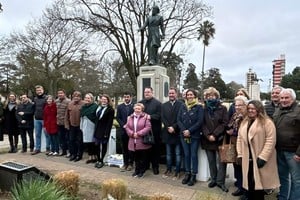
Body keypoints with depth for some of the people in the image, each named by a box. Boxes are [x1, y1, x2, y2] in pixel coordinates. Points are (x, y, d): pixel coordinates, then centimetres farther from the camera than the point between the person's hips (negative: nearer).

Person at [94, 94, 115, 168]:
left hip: (104, 131, -6)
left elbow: (110, 123, -13)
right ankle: (98, 160, 22)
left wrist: (106, 132, -17)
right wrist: (95, 129, 7)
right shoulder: (98, 108, 10)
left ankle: (101, 161, 17)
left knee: (103, 145, 6)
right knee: (97, 145, 8)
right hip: (97, 130, 6)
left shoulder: (110, 109, -10)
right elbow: (96, 119, 13)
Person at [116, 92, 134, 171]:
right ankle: (125, 163, 19)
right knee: (124, 147, 9)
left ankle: (130, 163, 16)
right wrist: (123, 125, -8)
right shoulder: (120, 107, 8)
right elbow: (118, 118, 5)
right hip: (123, 129, 3)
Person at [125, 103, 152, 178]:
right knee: (136, 157, 14)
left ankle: (142, 171, 21)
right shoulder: (130, 117, 9)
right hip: (133, 142, 4)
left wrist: (139, 133, -17)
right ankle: (137, 170, 30)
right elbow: (127, 127, 6)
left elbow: (148, 127, -14)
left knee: (143, 157, 6)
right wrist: (132, 133, -11)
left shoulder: (145, 116, -6)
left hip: (142, 142, -4)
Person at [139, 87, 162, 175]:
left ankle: (155, 166, 15)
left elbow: (159, 115, -11)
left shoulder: (157, 103, -2)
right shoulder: (140, 102, 14)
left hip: (154, 130, -4)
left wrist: (150, 116, -23)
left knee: (155, 148, 4)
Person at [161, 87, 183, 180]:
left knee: (178, 154, 5)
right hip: (167, 132, 4)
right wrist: (168, 128, -10)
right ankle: (168, 170, 27)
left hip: (177, 133, -4)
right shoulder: (164, 105, 10)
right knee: (168, 153, 15)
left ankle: (177, 171, 16)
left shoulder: (181, 105, -4)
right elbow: (163, 118, 2)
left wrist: (174, 127, -16)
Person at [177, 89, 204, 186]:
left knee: (194, 155, 4)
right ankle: (187, 173, 23)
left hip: (194, 135, -3)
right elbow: (178, 120, 3)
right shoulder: (183, 107, 8)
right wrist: (184, 130, -11)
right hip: (184, 135, 3)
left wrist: (189, 131, -16)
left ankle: (193, 175, 16)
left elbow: (200, 122, -10)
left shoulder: (199, 107, -3)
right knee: (186, 154, 10)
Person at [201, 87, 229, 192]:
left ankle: (220, 181, 15)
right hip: (207, 139, 2)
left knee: (221, 161, 1)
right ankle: (213, 179, 26)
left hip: (219, 139, -2)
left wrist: (215, 135, -14)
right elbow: (203, 124, 1)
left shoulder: (222, 108, 0)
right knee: (211, 161, 12)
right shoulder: (204, 109, 5)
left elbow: (224, 123, -7)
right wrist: (208, 135, -12)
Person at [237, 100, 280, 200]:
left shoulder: (267, 122, -8)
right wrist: (240, 154, 5)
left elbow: (270, 140, -14)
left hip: (259, 158, -5)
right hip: (247, 158, 5)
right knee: (249, 180, 11)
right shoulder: (244, 123, 13)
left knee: (258, 181, 3)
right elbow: (240, 139, 12)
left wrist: (262, 157, -18)